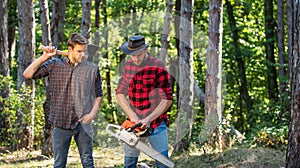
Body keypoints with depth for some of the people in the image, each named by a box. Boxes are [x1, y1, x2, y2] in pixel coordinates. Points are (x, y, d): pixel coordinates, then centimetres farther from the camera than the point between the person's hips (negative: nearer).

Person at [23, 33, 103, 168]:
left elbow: (98, 95, 11)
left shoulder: (92, 69, 5)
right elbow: (28, 74, -1)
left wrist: (92, 114, -4)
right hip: (61, 123, 0)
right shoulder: (55, 65, 3)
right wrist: (44, 57, -7)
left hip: (83, 123, 0)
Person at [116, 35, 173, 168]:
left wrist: (148, 119, -21)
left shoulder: (158, 68, -12)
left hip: (156, 123, -5)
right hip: (134, 122, 5)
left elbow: (167, 100, -13)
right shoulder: (128, 66, 5)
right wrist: (133, 117, -10)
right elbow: (120, 94, 4)